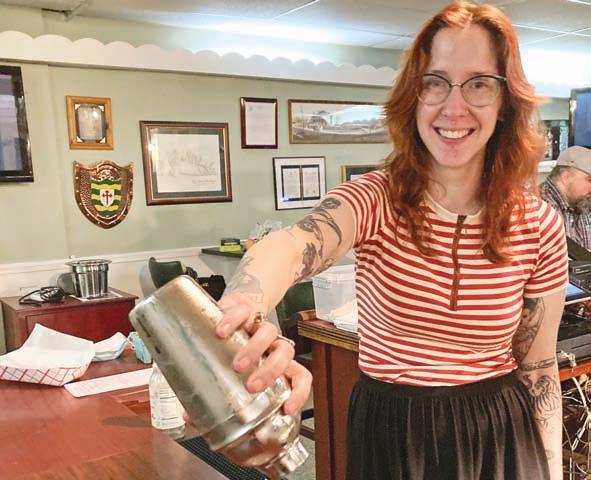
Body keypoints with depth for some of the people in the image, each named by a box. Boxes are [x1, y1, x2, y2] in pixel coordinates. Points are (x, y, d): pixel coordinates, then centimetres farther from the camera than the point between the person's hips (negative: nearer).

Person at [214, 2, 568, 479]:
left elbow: (538, 366, 1)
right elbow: (290, 246, -39)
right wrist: (247, 315, -61)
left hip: (499, 439, 1)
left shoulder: (540, 226, -9)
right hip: (389, 434, 0)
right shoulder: (373, 199, -16)